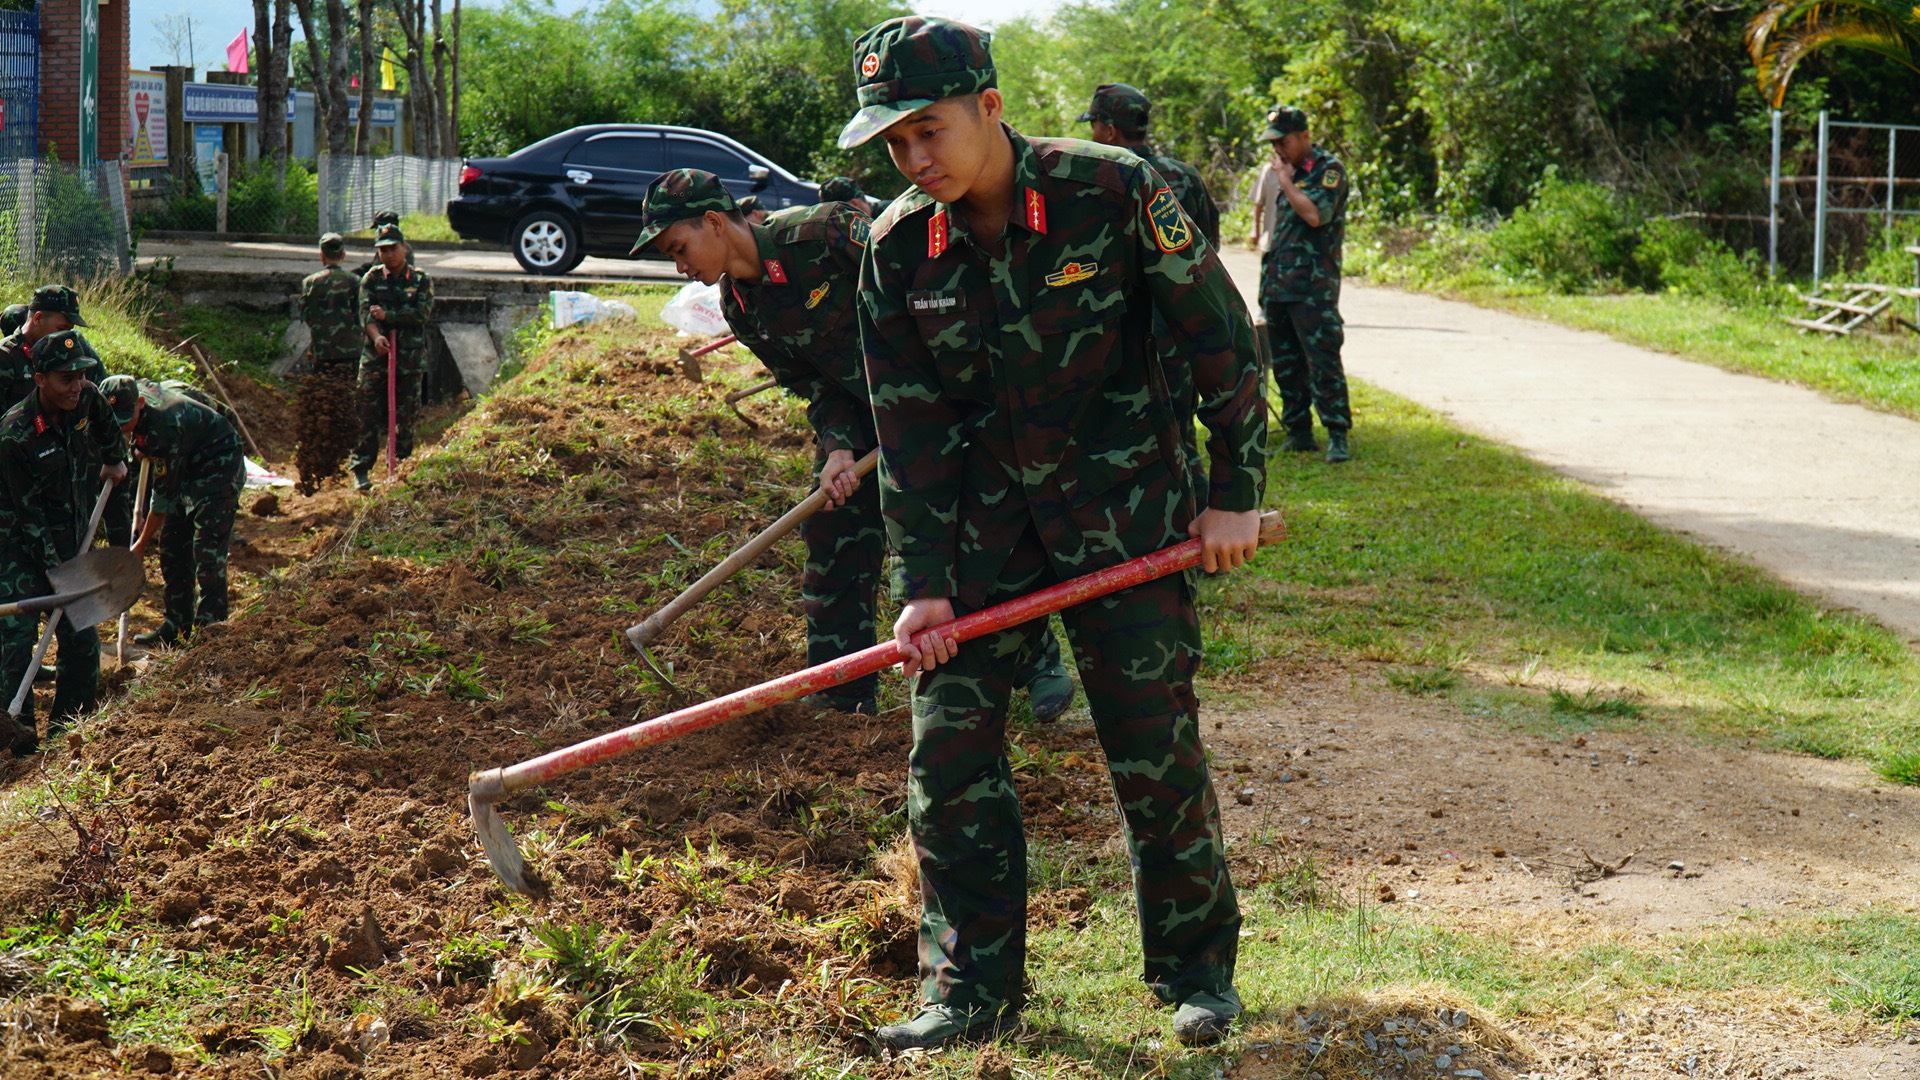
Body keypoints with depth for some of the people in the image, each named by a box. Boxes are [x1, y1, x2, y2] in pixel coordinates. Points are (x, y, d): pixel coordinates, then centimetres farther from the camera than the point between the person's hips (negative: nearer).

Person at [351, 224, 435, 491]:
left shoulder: (421, 279, 5)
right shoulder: (371, 279, 7)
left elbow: (422, 313, -8)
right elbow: (366, 311, -5)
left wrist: (387, 315, -15)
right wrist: (376, 336, -24)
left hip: (410, 358, 0)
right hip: (375, 357, 0)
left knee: (406, 416, 4)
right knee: (369, 415, -2)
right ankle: (361, 470, 3)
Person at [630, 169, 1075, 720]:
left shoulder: (825, 232, -25)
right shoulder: (738, 306, -1)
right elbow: (816, 386, 1)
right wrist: (838, 450, -15)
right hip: (860, 413, 7)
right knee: (832, 536, 4)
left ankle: (1043, 665, 12)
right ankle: (841, 693, 16)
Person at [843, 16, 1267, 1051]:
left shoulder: (1114, 192, -15)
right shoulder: (898, 247, -5)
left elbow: (1218, 334, -5)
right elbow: (910, 428, -2)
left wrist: (1235, 491, -4)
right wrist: (925, 584, -7)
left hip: (1121, 509, -3)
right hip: (982, 519, 3)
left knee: (1156, 750, -1)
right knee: (948, 748, 0)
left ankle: (1197, 968, 18)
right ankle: (972, 986, 12)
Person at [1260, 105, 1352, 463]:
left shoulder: (1329, 170, -7)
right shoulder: (1288, 170, 17)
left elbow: (1315, 214, -22)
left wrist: (1285, 181, -12)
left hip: (1312, 286, -8)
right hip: (1277, 284, 8)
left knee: (1322, 360, -11)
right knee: (1285, 364, 10)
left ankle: (1337, 436, -10)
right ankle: (1298, 433, 17)